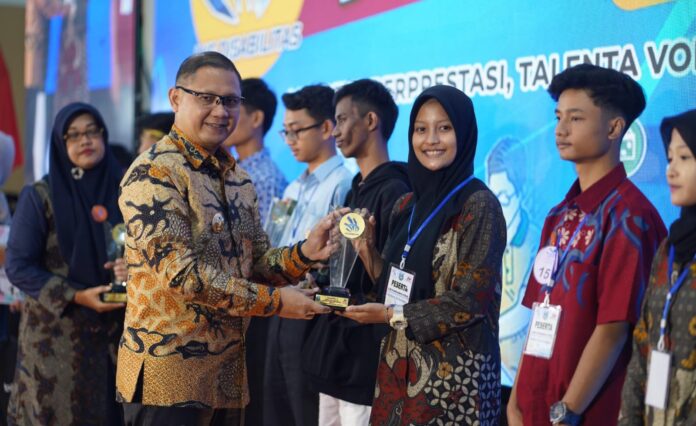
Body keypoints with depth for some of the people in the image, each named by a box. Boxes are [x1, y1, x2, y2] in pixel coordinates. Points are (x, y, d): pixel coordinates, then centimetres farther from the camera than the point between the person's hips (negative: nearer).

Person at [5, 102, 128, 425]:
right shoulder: (39, 197, -2)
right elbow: (18, 266, -6)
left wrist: (134, 270, -15)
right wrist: (77, 296, -16)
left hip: (114, 329, 2)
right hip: (56, 333, -2)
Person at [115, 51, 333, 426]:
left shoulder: (238, 179, 14)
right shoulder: (154, 173, -12)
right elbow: (180, 271, -20)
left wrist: (304, 254, -6)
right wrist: (274, 301, -17)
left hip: (229, 372, 8)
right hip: (168, 371, -8)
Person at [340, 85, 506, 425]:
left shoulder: (479, 205, -10)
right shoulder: (406, 206, 10)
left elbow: (472, 300, -14)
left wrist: (392, 316, -12)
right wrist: (368, 251, -1)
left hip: (453, 374, -6)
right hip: (399, 367, 6)